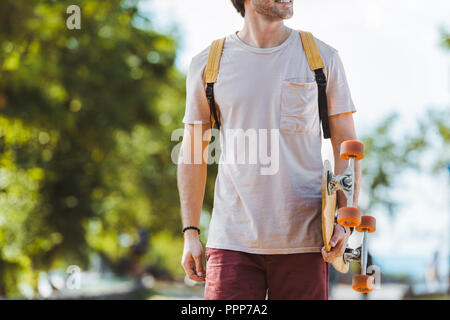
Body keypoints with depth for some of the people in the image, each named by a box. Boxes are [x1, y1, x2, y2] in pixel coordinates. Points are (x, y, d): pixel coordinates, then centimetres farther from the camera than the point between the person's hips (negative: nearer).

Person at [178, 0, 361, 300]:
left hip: (303, 241, 0)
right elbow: (193, 154, 10)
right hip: (233, 240, 0)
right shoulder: (208, 64, 5)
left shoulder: (323, 57, 5)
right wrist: (190, 232, 5)